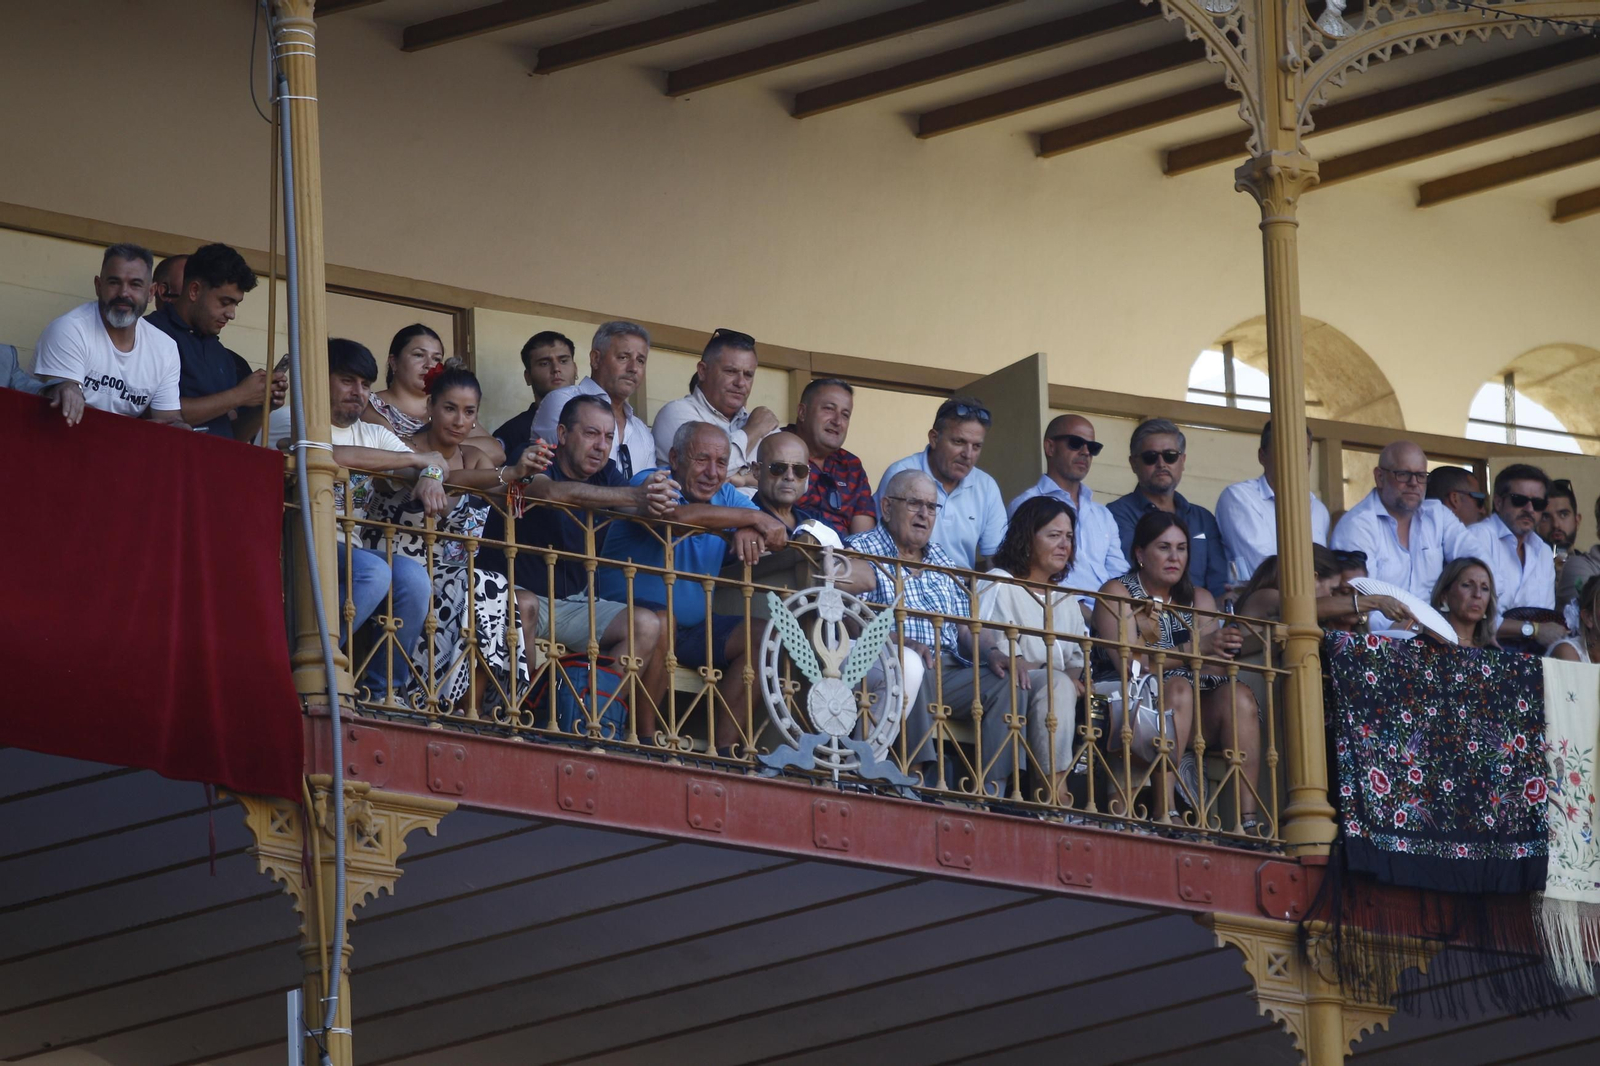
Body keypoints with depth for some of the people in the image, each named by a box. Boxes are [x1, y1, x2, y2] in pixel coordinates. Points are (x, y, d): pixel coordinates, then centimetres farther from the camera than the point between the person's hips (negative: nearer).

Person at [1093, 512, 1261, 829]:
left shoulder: (1199, 599, 17)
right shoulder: (1118, 593, 1)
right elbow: (1129, 661, -15)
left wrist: (1223, 648, -23)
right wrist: (1196, 649, -26)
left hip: (1196, 711, 5)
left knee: (1239, 697, -24)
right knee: (1179, 688, -34)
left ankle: (1247, 819, -34)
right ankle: (1167, 812, -43)